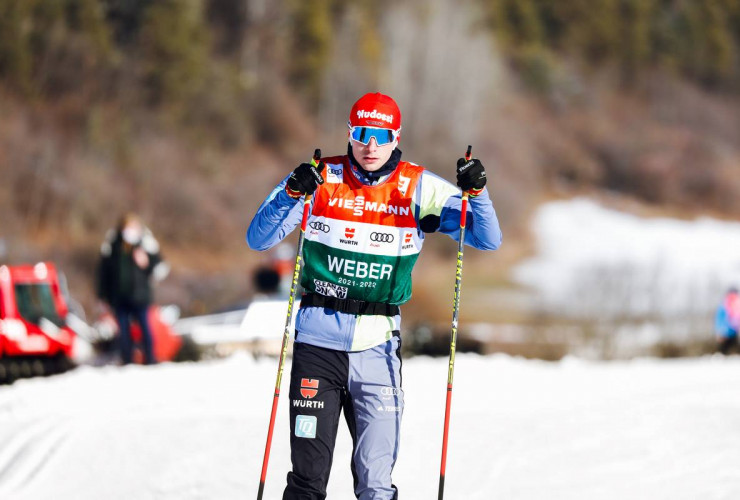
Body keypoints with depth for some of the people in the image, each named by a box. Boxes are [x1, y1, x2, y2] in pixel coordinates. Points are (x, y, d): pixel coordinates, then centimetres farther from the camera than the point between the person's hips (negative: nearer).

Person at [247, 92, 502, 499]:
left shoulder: (420, 188, 1)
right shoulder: (320, 179, 0)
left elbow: (488, 240, 0)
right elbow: (258, 240, -3)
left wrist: (476, 193, -19)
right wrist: (290, 194, -19)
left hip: (377, 344, 0)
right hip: (318, 339, 0)